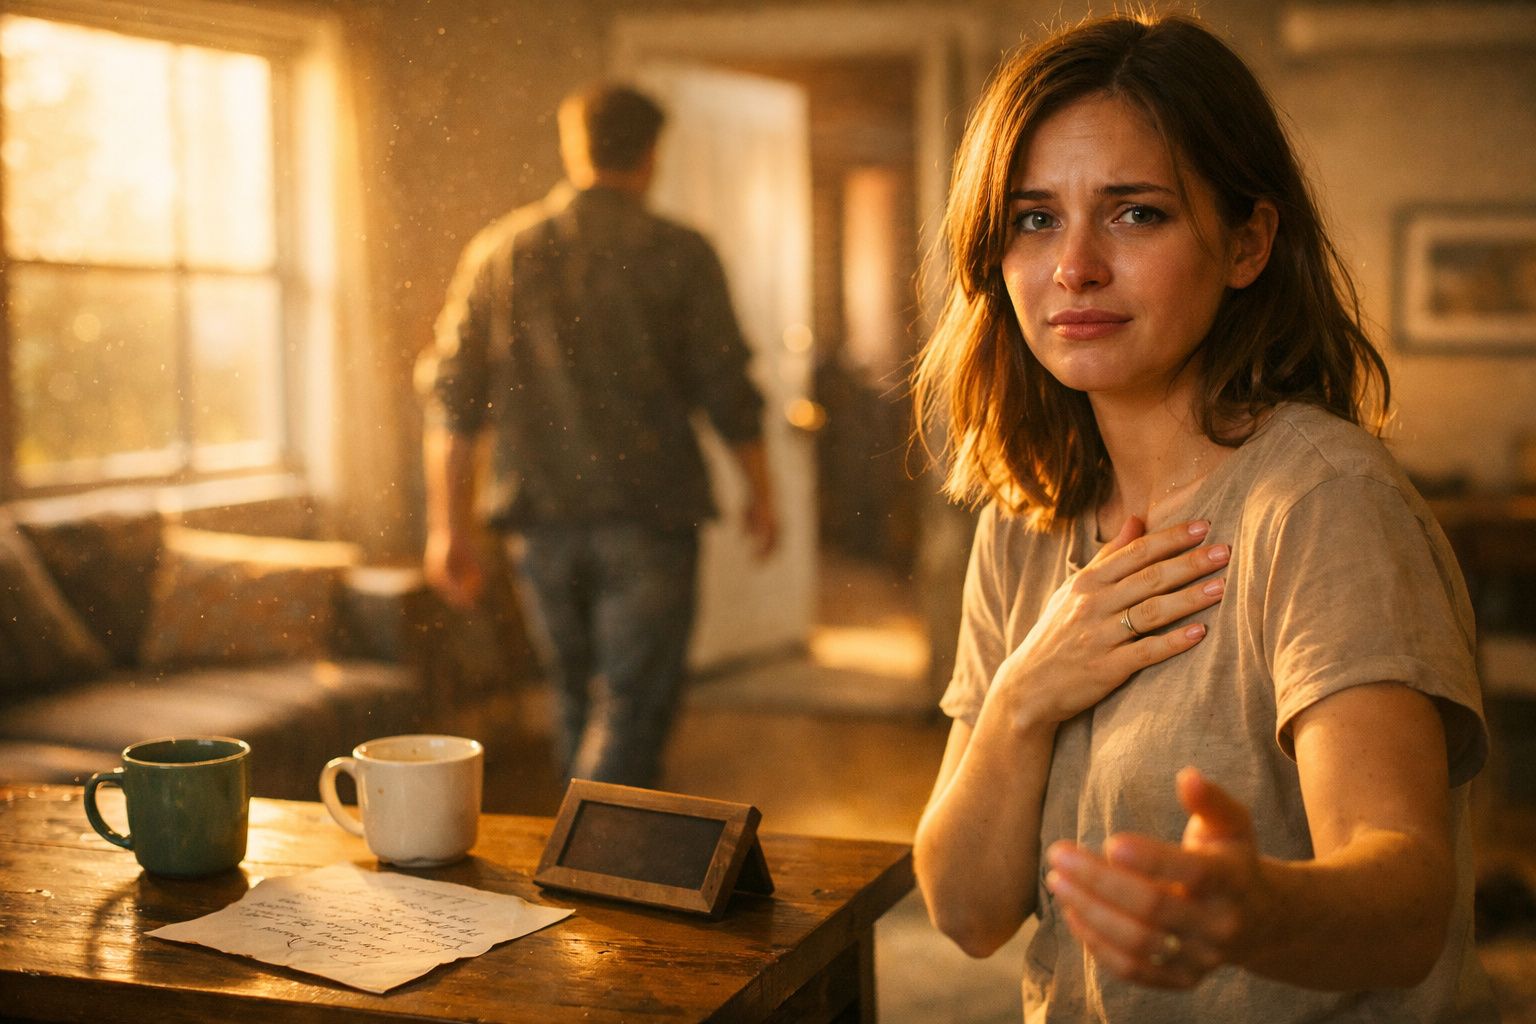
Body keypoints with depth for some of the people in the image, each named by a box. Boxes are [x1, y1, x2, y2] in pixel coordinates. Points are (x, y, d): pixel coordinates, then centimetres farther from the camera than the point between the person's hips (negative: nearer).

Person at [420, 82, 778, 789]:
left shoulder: (496, 250, 6)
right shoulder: (678, 254, -4)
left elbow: (451, 399, 3)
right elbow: (726, 389, -2)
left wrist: (447, 529, 7)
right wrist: (760, 490, 13)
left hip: (539, 521, 4)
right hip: (648, 519, -4)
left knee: (577, 702, 18)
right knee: (630, 706, -1)